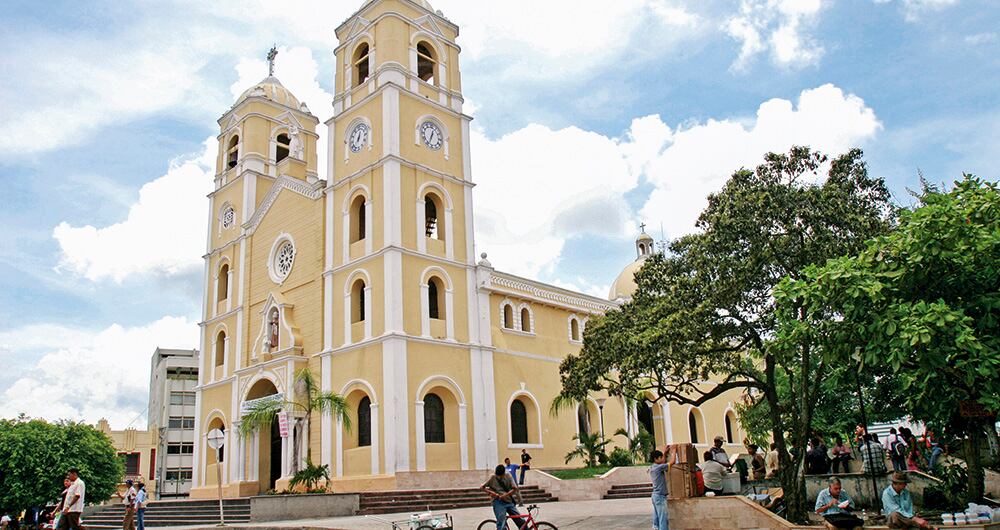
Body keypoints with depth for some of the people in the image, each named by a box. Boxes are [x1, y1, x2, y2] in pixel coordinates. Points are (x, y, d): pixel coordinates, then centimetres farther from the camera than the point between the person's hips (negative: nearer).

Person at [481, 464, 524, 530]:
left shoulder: (508, 475, 0)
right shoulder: (492, 477, -5)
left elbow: (514, 488, -7)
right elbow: (482, 487, -2)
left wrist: (504, 495, -19)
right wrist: (490, 492, -18)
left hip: (509, 502, 3)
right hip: (499, 503, -3)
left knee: (522, 522, 1)